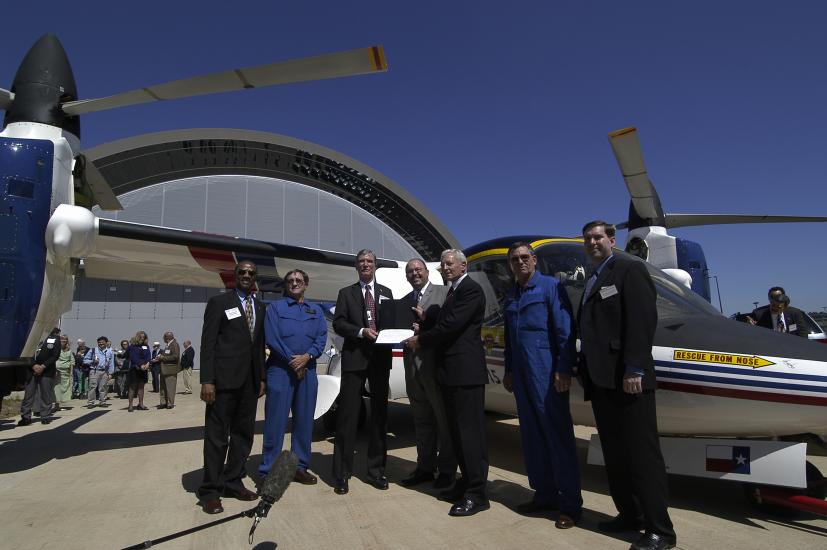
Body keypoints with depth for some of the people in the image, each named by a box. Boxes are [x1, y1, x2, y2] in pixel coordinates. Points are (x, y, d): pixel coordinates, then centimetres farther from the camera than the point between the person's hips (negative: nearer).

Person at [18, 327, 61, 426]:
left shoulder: (55, 339, 3)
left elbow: (55, 356, -2)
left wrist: (43, 366, -10)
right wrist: (33, 365, -9)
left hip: (47, 370, -2)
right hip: (32, 369, 2)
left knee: (46, 394, 1)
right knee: (28, 393, 2)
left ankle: (46, 416, 8)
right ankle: (25, 416, 9)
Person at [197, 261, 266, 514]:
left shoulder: (260, 307, 15)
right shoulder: (218, 302, -1)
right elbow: (207, 343, -6)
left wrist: (262, 377, 11)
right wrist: (206, 381, -13)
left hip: (250, 381, 6)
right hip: (224, 379, -5)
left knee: (243, 433, 11)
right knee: (217, 435, 2)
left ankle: (233, 482, 24)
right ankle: (209, 491, 13)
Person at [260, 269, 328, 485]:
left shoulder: (316, 310, 15)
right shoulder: (275, 307, 6)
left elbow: (322, 338, 3)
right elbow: (271, 338, -6)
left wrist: (306, 357, -13)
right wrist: (292, 360, -11)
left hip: (308, 369, 4)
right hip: (280, 368, -3)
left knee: (305, 421, 8)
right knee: (275, 420, -3)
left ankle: (300, 467, 20)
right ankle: (268, 471, 7)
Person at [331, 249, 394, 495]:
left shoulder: (386, 293, 15)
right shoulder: (346, 293, 10)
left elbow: (393, 323, 10)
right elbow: (338, 324, 0)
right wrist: (361, 332, -15)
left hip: (380, 358, 3)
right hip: (354, 358, -2)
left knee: (379, 414, 9)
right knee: (347, 415, -1)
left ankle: (376, 470, 21)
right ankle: (342, 473, 8)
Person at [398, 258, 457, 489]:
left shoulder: (443, 293, -2)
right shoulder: (404, 301, 18)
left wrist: (426, 319, -17)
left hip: (436, 364, -6)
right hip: (413, 366, 6)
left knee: (444, 420, 5)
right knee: (422, 421, 15)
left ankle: (446, 470, 17)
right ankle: (425, 467, 27)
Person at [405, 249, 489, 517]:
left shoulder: (471, 289, -11)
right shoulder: (453, 291, 20)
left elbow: (451, 325, -19)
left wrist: (420, 340, -8)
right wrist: (423, 334, 4)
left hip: (466, 372, -10)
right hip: (451, 372, 10)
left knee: (470, 431, -4)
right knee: (458, 431, 15)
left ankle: (477, 493, 4)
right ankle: (467, 482, 27)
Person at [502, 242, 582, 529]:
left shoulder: (550, 286, -3)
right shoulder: (510, 297, 16)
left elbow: (565, 330, -10)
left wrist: (563, 370, -15)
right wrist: (509, 371, 17)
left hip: (546, 372, -7)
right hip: (521, 374, 7)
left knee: (558, 434, -1)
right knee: (532, 435, 11)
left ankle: (570, 504, 9)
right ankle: (544, 494, 24)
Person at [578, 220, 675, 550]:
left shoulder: (629, 269, -3)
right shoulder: (591, 282, 20)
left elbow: (643, 321, -14)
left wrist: (634, 369, -20)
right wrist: (587, 373, 12)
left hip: (627, 378, -8)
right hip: (601, 380, 8)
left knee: (642, 453, -2)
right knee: (614, 454, 14)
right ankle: (629, 514, 27)